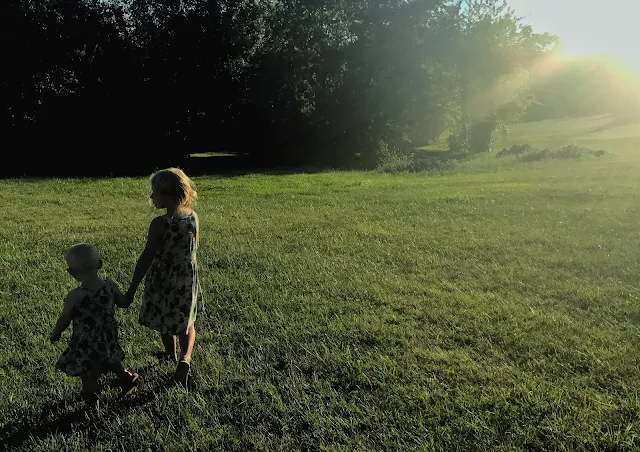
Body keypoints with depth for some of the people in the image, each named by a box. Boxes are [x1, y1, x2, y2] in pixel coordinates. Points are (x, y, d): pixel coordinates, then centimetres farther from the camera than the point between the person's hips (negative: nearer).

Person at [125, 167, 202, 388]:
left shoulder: (160, 224, -23)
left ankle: (172, 357, 41)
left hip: (163, 281, -4)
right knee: (186, 322, 20)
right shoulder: (193, 217, -8)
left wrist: (132, 289, -15)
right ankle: (185, 359, -3)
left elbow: (146, 258, -20)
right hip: (187, 279, 4)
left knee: (165, 323, 20)